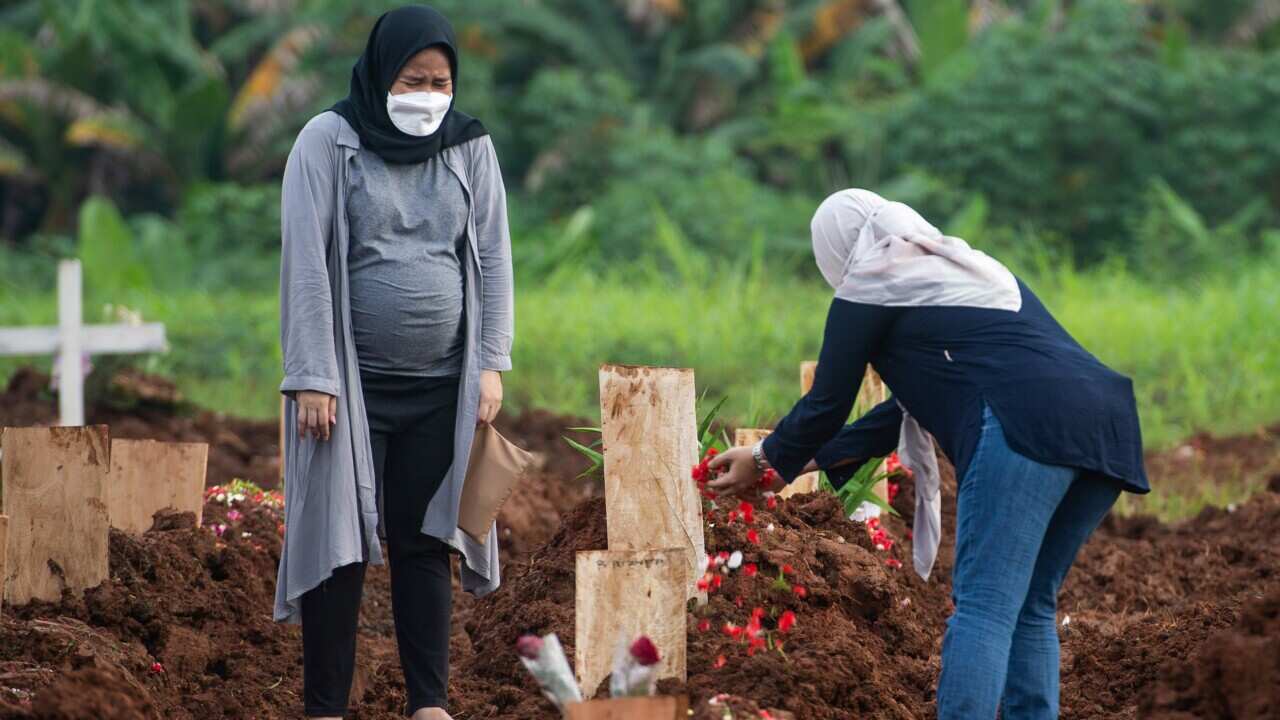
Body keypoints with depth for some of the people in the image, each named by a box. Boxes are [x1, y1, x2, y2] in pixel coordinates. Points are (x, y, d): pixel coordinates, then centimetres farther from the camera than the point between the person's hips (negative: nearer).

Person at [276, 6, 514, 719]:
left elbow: (493, 257, 7)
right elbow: (307, 261, -8)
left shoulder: (471, 147, 6)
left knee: (424, 541, 3)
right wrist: (312, 378, -13)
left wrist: (492, 365, -1)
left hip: (441, 385, 3)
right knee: (342, 546, -2)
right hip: (352, 381, -3)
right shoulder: (329, 142, -4)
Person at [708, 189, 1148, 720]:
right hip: (1109, 426, 8)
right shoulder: (968, 271, 35)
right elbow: (911, 407, 37)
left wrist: (767, 461, 36)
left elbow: (826, 403, 18)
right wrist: (816, 459, 41)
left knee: (983, 608, -11)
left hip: (1026, 429, -8)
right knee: (1030, 607, 14)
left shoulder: (867, 293, 12)